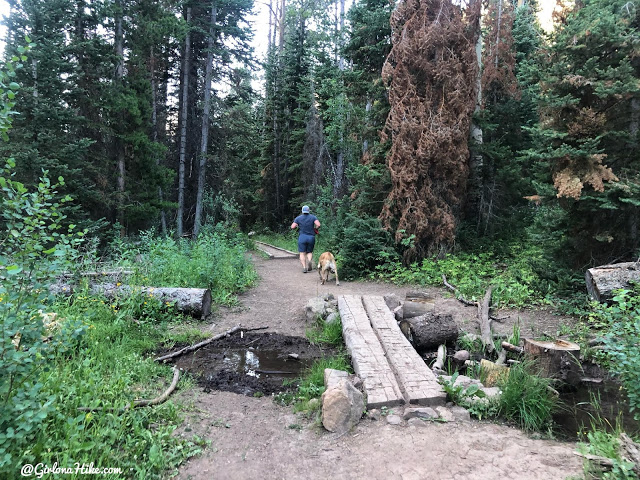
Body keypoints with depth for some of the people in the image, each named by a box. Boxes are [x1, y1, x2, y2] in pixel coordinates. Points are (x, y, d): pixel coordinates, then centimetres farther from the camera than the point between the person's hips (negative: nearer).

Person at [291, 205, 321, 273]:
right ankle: (309, 261, -15)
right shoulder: (313, 217, 4)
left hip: (302, 237, -1)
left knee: (302, 253, 2)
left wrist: (297, 226, 18)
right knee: (309, 252, 14)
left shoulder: (298, 218, 3)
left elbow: (292, 227, -3)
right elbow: (318, 225, -11)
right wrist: (315, 229, 9)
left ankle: (304, 267, -11)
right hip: (311, 237, 1)